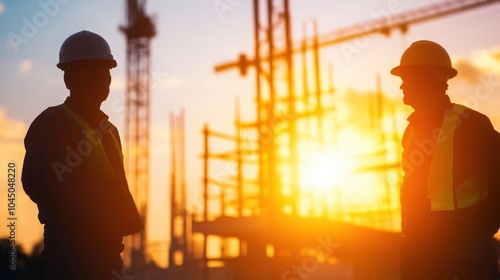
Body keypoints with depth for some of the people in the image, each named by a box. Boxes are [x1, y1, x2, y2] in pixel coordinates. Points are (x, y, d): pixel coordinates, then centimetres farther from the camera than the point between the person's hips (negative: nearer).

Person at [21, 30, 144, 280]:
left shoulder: (108, 131, 19)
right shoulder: (51, 124, -5)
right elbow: (36, 181, -19)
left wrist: (129, 219, 0)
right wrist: (91, 222, -20)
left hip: (106, 250, 8)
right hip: (70, 249, -8)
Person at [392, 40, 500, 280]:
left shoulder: (470, 124, -11)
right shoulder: (412, 130, 11)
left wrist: (479, 230, -8)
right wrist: (409, 235, 14)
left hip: (465, 248, -7)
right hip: (419, 247, 7)